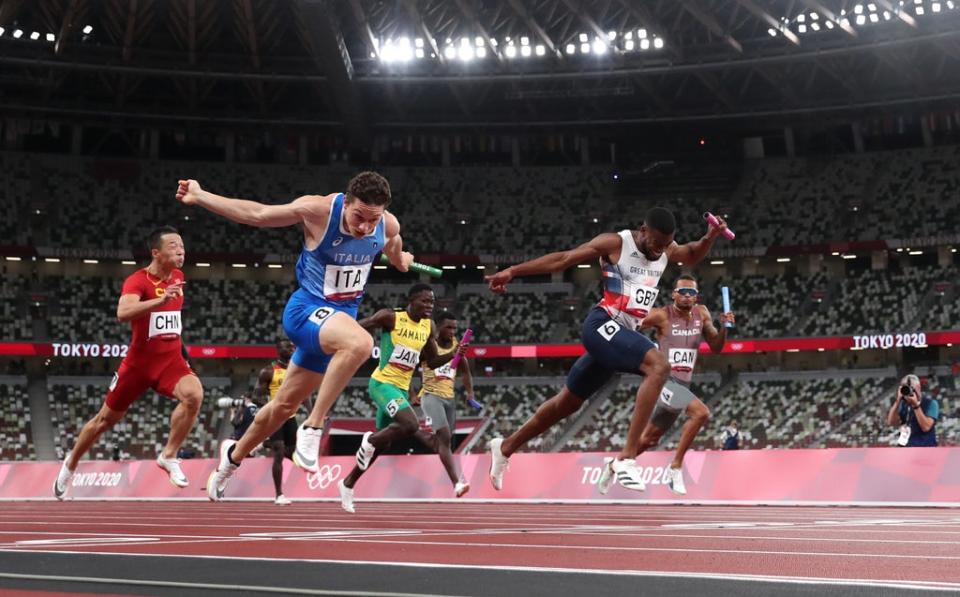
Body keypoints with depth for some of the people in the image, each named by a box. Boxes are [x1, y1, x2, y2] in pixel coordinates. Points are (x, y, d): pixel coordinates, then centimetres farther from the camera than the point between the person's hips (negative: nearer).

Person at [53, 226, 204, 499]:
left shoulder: (178, 276, 4)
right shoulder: (137, 280, -17)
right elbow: (122, 313, -39)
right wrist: (161, 300, -49)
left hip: (171, 358, 4)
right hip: (139, 361, -4)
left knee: (194, 395, -28)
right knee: (106, 418, 12)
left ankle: (168, 456, -14)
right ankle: (70, 464, 36)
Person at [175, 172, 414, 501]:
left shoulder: (389, 225, -10)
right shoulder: (318, 209, -22)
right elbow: (258, 214, -11)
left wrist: (400, 259, 36)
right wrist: (200, 196, -9)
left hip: (340, 316, 6)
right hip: (307, 309, -6)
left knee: (285, 404, 17)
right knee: (360, 343, -38)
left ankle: (233, 458, 41)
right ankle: (312, 428, -24)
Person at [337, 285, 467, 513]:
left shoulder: (428, 327, 7)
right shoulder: (391, 317, -12)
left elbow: (432, 362, 14)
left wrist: (454, 354, -2)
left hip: (402, 388, 7)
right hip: (382, 383, -7)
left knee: (382, 444, 14)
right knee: (411, 425, -29)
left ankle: (347, 484, 31)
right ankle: (370, 440, -2)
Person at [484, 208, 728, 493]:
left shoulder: (667, 250, 10)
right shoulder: (615, 243, -9)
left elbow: (693, 255, 30)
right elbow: (563, 259, -9)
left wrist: (710, 237, 8)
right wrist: (513, 271, -12)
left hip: (624, 333, 8)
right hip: (603, 325, -8)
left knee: (568, 402, 17)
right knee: (659, 366, -30)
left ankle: (505, 447, 34)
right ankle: (626, 457, -32)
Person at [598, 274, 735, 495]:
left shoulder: (701, 314, 6)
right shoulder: (662, 316, -11)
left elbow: (716, 347, 10)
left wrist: (724, 327, -7)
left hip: (683, 384, 7)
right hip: (663, 381, -7)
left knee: (649, 439, 17)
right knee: (701, 412, -28)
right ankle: (675, 468, -19)